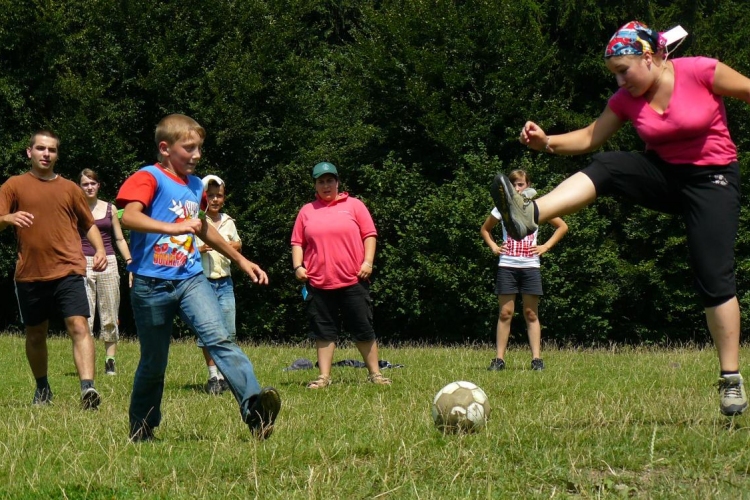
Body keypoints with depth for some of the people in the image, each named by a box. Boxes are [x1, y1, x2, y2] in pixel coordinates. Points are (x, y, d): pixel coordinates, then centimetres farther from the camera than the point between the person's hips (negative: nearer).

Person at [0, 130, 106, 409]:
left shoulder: (69, 189, 12)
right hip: (30, 275, 1)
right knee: (35, 335, 12)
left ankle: (87, 388, -28)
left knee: (79, 326, -17)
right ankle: (42, 388, 32)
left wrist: (99, 249, 1)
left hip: (68, 271, -1)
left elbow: (88, 224, 20)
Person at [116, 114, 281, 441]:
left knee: (219, 337, -19)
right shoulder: (149, 178, -6)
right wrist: (175, 227, -38)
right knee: (153, 364, 6)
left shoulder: (195, 185, 16)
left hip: (190, 279, 5)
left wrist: (241, 260, 36)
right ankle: (141, 431, 25)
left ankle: (254, 405, -35)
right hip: (152, 284, -4)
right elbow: (129, 216, -26)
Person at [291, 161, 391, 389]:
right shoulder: (307, 211, 12)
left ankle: (375, 373, 10)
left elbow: (369, 235, 4)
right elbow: (297, 242, 13)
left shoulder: (354, 206, 7)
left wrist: (368, 262, -7)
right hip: (318, 282, 2)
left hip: (353, 280, -2)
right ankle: (324, 376, 8)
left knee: (363, 329, 2)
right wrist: (298, 266, -1)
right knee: (324, 332, 4)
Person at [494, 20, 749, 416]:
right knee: (605, 169, -23)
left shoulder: (701, 73, -16)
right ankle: (529, 215, -45)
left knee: (714, 278, -11)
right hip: (664, 175, 4)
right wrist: (547, 142, -16)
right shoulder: (627, 99, -2)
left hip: (712, 180, -4)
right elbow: (590, 138, 1)